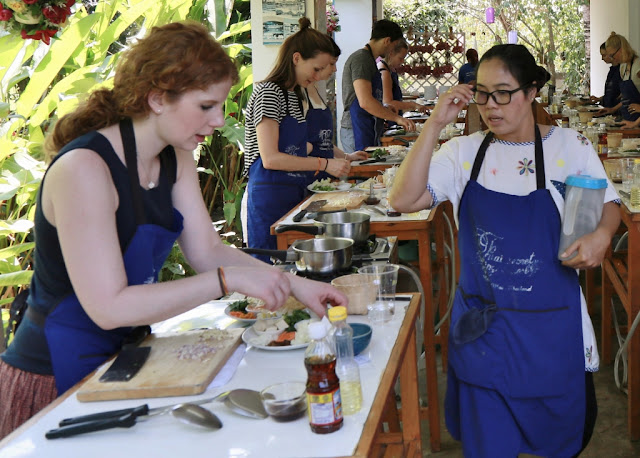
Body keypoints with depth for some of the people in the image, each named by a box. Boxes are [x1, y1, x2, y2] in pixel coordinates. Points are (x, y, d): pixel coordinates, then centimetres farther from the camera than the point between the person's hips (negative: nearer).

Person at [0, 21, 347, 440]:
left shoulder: (175, 160, 1)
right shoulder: (84, 169, -26)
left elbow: (208, 251, 1)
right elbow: (109, 307, -30)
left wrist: (295, 285, -10)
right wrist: (228, 280, -30)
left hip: (122, 354, 8)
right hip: (55, 372, -8)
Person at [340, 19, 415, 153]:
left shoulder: (368, 59, 20)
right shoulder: (361, 59, -13)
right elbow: (365, 102, -23)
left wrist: (385, 109, 22)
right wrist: (397, 118, -19)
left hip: (368, 131, 10)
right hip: (356, 132, -10)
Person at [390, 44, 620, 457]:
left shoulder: (570, 147, -3)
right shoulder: (463, 152, -2)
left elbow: (609, 205, 8)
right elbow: (403, 200, -13)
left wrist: (601, 235, -16)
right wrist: (435, 124, -16)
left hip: (553, 329, 0)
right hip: (484, 327, 0)